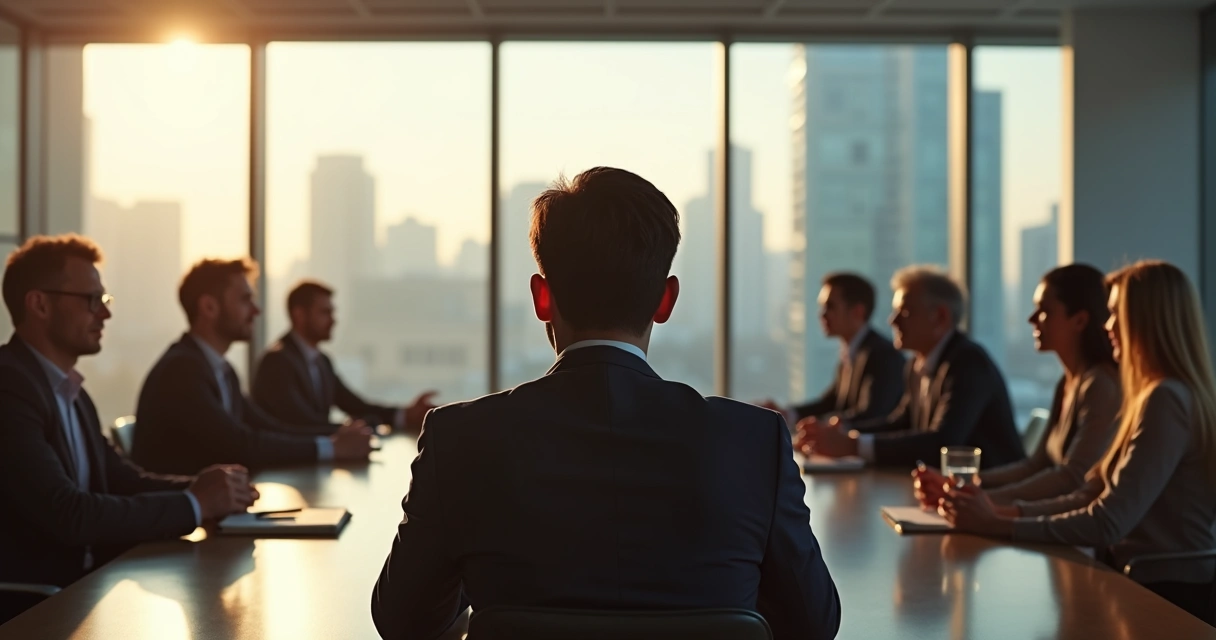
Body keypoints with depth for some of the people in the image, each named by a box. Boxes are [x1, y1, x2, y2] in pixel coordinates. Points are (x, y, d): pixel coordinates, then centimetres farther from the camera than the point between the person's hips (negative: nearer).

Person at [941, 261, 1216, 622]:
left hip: (1169, 596, -8)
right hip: (1145, 582, 8)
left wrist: (997, 526, -18)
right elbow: (1091, 496, 9)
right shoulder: (1158, 395, 15)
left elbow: (1109, 521, -23)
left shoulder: (1167, 401, -17)